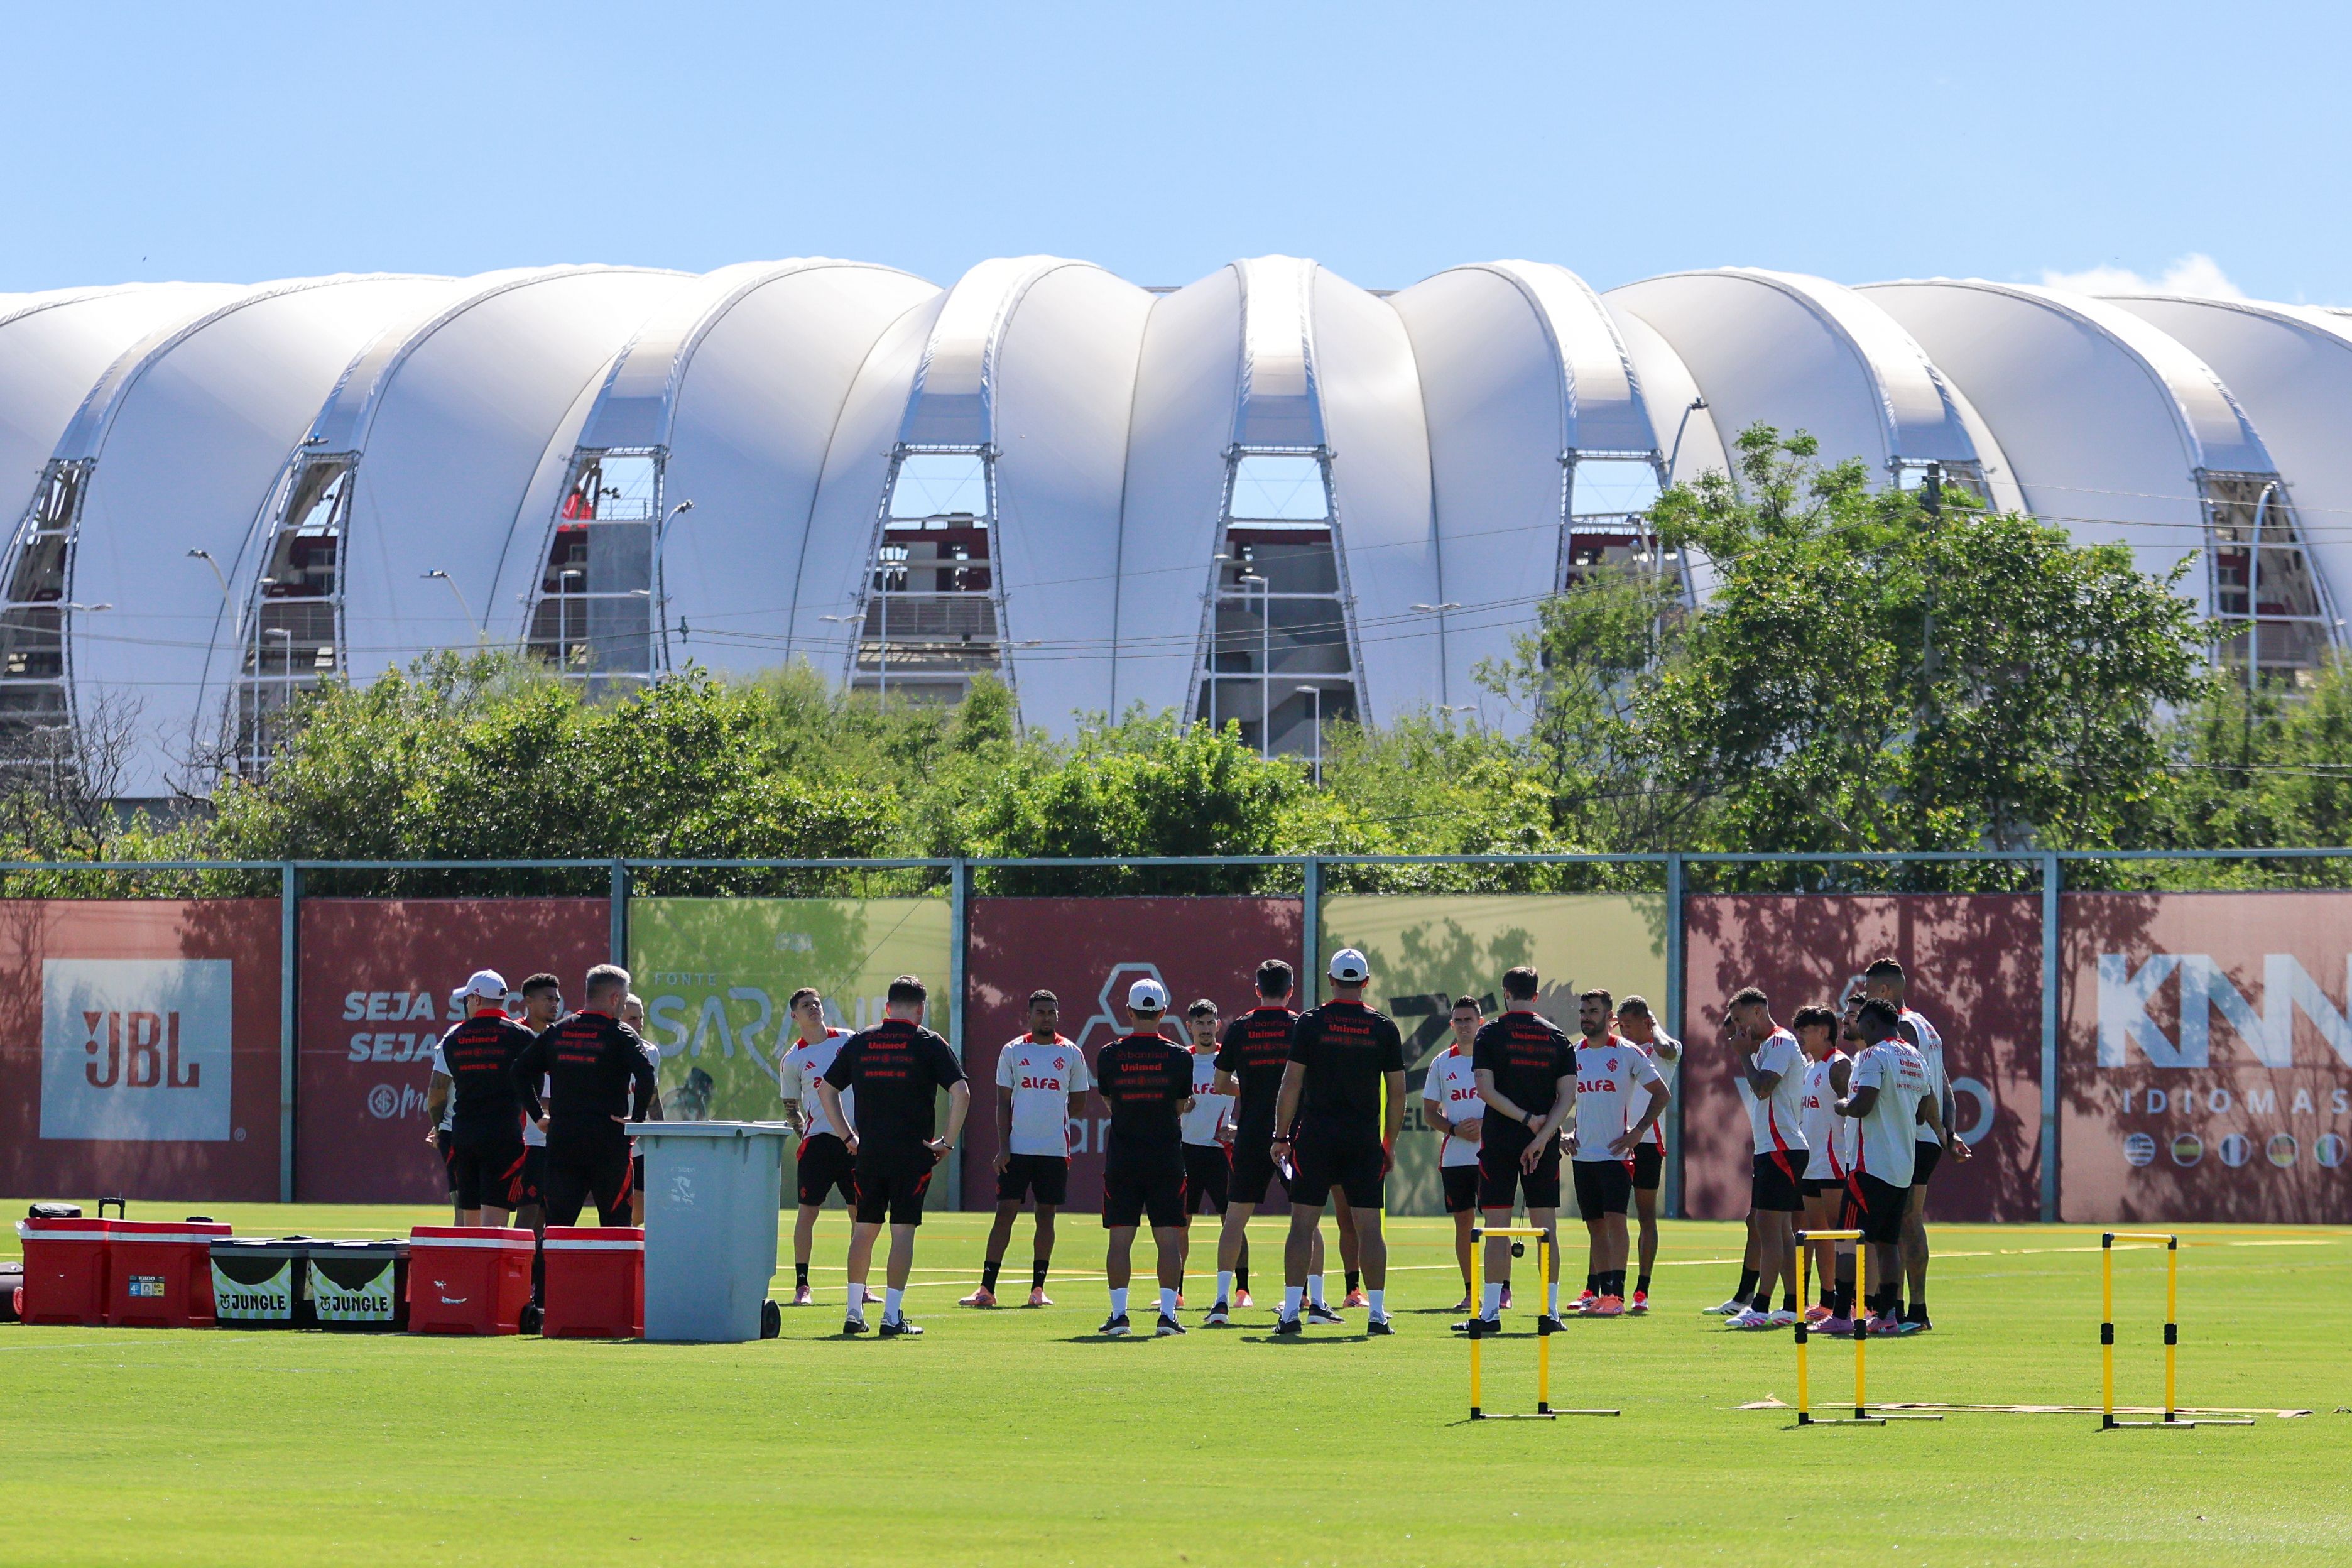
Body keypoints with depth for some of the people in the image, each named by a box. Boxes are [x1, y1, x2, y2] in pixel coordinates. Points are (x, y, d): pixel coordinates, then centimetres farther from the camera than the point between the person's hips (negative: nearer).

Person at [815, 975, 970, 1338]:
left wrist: (849, 1137, 16)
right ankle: (892, 1315, -5)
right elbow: (961, 1093, -11)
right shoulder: (929, 1044, -2)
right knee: (903, 1231, -1)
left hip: (868, 1151, 3)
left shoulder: (860, 1042, 9)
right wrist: (948, 1142, -3)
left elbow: (825, 1090, 14)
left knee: (864, 1229, 12)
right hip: (913, 1153, -3)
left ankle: (854, 1313, 14)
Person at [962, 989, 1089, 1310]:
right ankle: (987, 1288, -4)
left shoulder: (1072, 1054, 5)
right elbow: (1003, 1103, 2)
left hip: (1055, 1149, 1)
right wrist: (1002, 1147, -5)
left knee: (1046, 1214, 5)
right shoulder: (1013, 1051, 4)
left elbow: (1078, 1103, 12)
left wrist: (1049, 1111, -1)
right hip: (1017, 1148, -1)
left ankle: (1038, 1288, 11)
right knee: (1005, 1211, -4)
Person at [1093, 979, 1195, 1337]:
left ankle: (1118, 1313, -1)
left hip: (1122, 1156, 0)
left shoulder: (1109, 1055, -2)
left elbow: (1109, 1103, 10)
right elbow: (1180, 1108, 6)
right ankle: (1168, 1313, -3)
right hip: (1166, 1156, 0)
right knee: (1169, 1238, 3)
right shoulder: (1179, 1057, -3)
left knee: (1120, 1238, 3)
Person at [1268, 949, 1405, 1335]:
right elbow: (1397, 1091, 6)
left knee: (1303, 1224, 1)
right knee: (1368, 1226, 4)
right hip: (1365, 1137, 1)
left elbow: (1292, 1083, -2)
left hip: (1316, 1134, -1)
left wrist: (1281, 1135, 4)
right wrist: (1390, 1142, 15)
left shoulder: (1311, 1022, -2)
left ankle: (1292, 1310, -3)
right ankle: (1377, 1313, 2)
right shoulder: (1384, 1027, 3)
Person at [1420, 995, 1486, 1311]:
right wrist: (1455, 1129, -7)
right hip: (1454, 1155, 3)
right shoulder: (1442, 1063, 9)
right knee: (1463, 1223, 4)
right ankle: (1469, 1292, 9)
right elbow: (1429, 1110, 11)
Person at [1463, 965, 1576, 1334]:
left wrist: (1527, 1119, -9)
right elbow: (1568, 1096, -2)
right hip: (1545, 1146, 2)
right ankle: (1550, 1311, 4)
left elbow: (1486, 1090, -11)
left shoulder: (1490, 1034, -3)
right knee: (1546, 1227, 6)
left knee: (1497, 1229, -1)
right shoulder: (1557, 1037, 5)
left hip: (1499, 1141, -2)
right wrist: (1541, 1135, -7)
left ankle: (1490, 1312, -4)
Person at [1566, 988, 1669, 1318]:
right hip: (1582, 1153, 5)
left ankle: (1615, 1294, -15)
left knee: (1615, 1220, -12)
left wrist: (1638, 1132, -6)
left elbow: (1661, 1093, 0)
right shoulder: (1572, 1055, 10)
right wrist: (1567, 1133, 7)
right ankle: (1594, 1292, 10)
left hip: (1616, 1153, -5)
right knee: (1595, 1225, 7)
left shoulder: (1628, 1053, -3)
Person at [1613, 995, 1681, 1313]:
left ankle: (1642, 1291, 2)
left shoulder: (1665, 1050, 2)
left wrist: (1656, 1027, -4)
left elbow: (1666, 1048, -24)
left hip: (1647, 1139, -5)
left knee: (1647, 1216, 0)